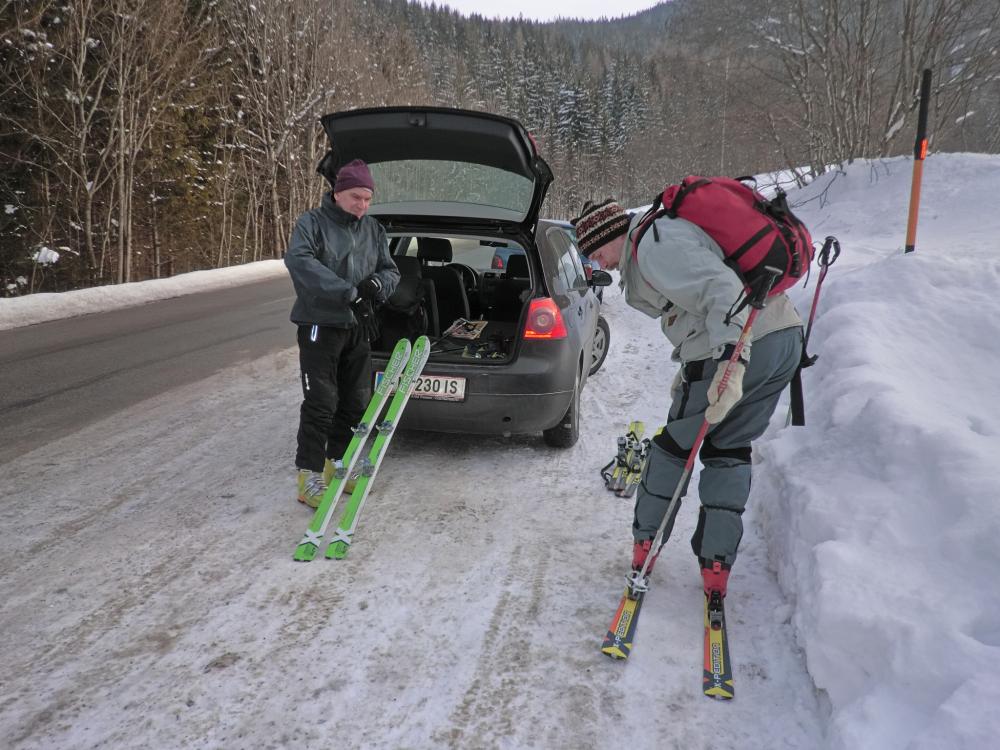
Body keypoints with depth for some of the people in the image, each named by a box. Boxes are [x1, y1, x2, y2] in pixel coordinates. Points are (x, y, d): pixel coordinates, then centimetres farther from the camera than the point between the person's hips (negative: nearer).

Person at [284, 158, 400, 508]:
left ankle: (335, 462, 29)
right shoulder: (312, 223, -7)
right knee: (321, 403, -6)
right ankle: (309, 474, 6)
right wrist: (350, 292, -32)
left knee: (356, 401, 11)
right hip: (320, 326, -6)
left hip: (358, 327, 6)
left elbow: (391, 271, 11)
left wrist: (375, 284, -15)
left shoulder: (374, 230, 10)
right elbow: (298, 260, -25)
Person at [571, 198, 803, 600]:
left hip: (740, 348, -10)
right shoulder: (666, 233, 21)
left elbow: (723, 289, -25)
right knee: (730, 449, 17)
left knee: (674, 444, 9)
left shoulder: (654, 246, -12)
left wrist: (730, 361, -37)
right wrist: (689, 368, 25)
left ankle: (646, 545, 25)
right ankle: (716, 564, 17)